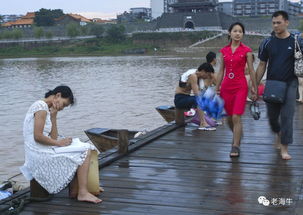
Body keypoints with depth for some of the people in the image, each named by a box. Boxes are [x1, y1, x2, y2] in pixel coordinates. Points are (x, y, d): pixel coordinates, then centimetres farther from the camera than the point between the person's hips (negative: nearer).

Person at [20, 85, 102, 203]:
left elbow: (53, 138, 7)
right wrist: (58, 143, -13)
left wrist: (53, 115, 1)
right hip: (40, 154, -10)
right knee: (85, 153, -9)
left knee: (84, 149, 22)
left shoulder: (45, 109, 16)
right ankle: (82, 193, -6)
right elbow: (37, 136, -23)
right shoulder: (41, 106, -14)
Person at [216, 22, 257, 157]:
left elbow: (251, 71, -1)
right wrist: (217, 89, 10)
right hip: (226, 87, 4)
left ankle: (235, 146, -3)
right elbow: (221, 71, 11)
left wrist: (254, 89, -2)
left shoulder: (246, 51, -3)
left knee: (236, 117, -11)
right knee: (229, 118, 12)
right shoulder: (224, 51, 7)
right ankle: (237, 135, 39)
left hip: (240, 86, -4)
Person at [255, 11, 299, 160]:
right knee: (272, 115, 11)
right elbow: (262, 65, 6)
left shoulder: (296, 41, -3)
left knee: (287, 115, -6)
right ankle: (278, 133, 43)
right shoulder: (267, 43, 2)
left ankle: (284, 147, 2)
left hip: (289, 83, -2)